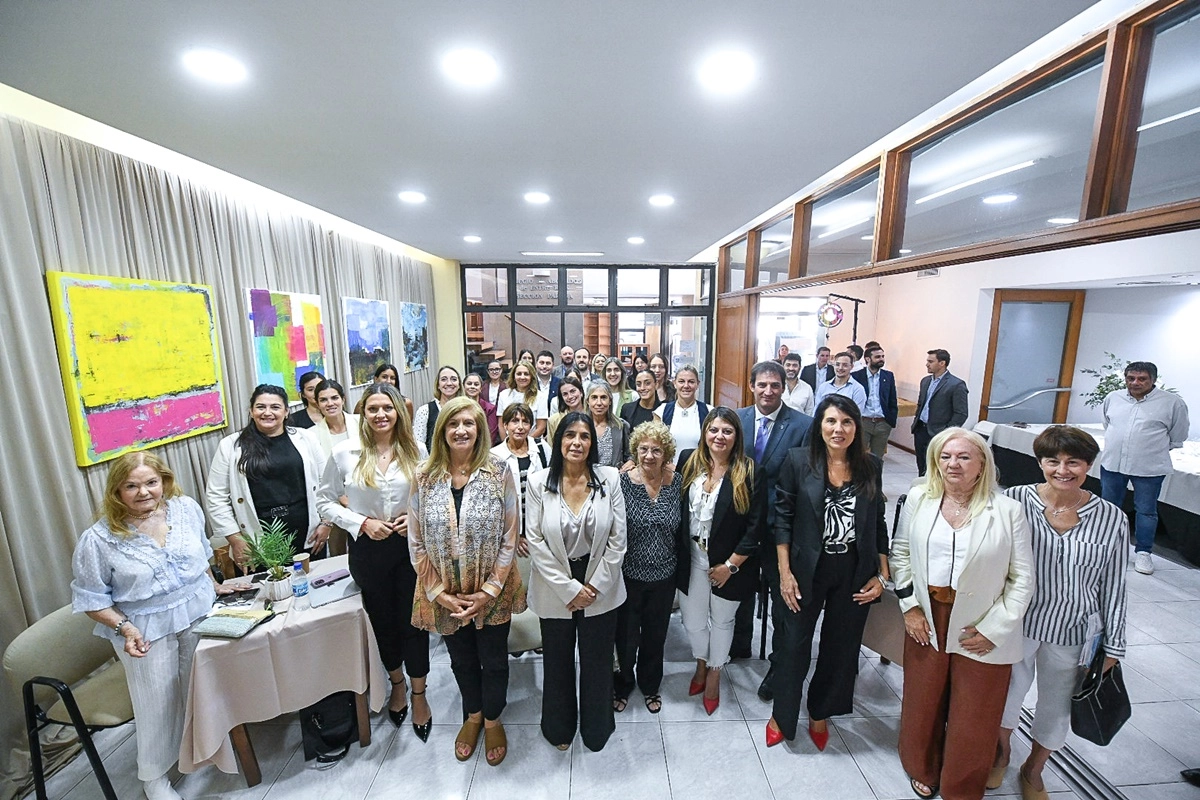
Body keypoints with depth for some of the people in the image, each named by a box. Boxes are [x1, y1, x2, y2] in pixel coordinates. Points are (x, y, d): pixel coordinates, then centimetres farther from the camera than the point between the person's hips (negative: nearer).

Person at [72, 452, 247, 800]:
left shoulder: (187, 509, -7)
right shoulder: (99, 540, -16)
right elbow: (90, 598, -8)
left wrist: (214, 585, 12)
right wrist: (124, 627, -20)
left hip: (200, 615, 3)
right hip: (147, 630, -3)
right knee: (158, 702, 13)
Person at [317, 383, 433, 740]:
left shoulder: (416, 450, -6)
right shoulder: (344, 452, -8)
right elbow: (325, 501, 0)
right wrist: (362, 522, -13)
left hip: (411, 545, 0)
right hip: (368, 550, 1)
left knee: (413, 621, 8)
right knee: (383, 620, 19)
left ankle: (418, 693, 33)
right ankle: (397, 684, 46)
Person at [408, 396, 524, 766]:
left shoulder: (499, 472, -13)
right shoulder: (424, 477, -7)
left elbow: (509, 537, -11)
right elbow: (416, 542, -4)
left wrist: (488, 591, -14)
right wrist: (439, 593, -9)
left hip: (492, 592, -2)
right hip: (445, 595, 2)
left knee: (494, 660, 17)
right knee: (461, 659, 24)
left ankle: (493, 720, 47)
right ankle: (472, 715, 52)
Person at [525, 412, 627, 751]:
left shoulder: (609, 479, -11)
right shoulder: (538, 483, -11)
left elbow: (618, 540, -8)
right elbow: (535, 541, -11)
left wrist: (595, 586, -9)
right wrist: (569, 588, -12)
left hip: (600, 589, 0)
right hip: (555, 589, 0)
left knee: (597, 662, 18)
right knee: (558, 662, 20)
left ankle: (596, 728, 46)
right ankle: (559, 727, 48)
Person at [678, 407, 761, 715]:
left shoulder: (748, 472, -14)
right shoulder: (688, 461, -5)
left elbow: (755, 525, -13)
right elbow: (677, 506, 1)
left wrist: (731, 565, -12)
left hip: (729, 562, -2)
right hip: (692, 557, 2)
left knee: (722, 620, 18)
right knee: (692, 619, 14)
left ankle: (714, 674, 45)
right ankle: (701, 664, 46)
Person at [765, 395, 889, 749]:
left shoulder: (871, 467, -2)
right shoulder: (798, 461, -11)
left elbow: (878, 524, 6)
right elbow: (782, 518, -8)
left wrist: (882, 575, 2)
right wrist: (784, 573, -10)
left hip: (854, 575, 3)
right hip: (807, 571, -2)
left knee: (840, 647, 18)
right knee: (795, 645, 11)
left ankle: (820, 713, 44)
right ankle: (782, 715, 36)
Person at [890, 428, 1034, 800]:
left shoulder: (1008, 510, -11)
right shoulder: (919, 498, -5)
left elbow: (1022, 578, -6)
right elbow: (900, 553, 3)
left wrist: (994, 629, -10)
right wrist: (909, 606, -2)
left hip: (982, 631, -1)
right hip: (927, 621, 2)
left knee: (973, 720, 14)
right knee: (923, 703, 19)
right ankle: (922, 770, 46)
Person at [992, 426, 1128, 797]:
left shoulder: (1111, 519, -10)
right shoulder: (1016, 501, -16)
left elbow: (1113, 588, -1)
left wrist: (1113, 646, 3)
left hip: (1072, 630, 2)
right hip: (1016, 622, -2)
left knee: (1057, 707, 20)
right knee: (1008, 692, 18)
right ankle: (1002, 752, 49)